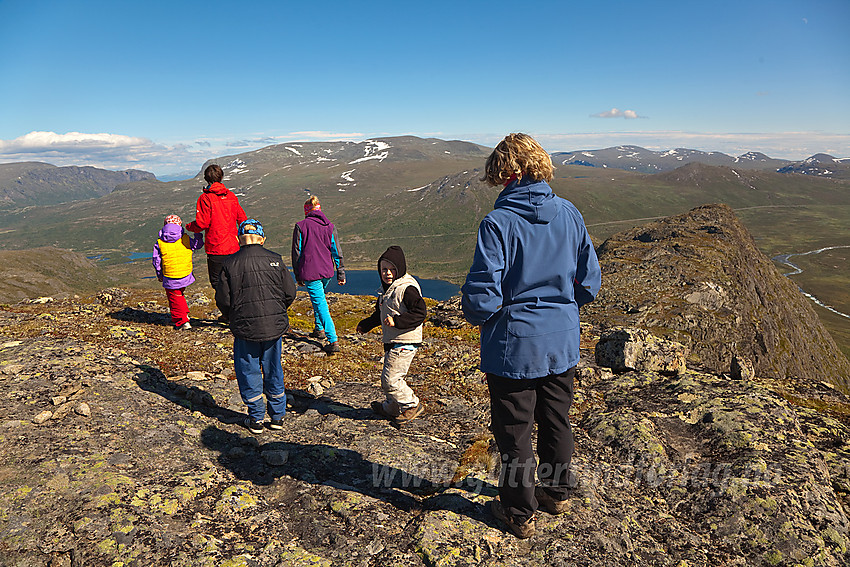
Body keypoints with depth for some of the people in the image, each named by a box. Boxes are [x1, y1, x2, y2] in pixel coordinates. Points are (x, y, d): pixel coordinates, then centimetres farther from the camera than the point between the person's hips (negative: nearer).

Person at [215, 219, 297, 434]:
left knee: (248, 370, 13)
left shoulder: (230, 263, -7)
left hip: (245, 327, -2)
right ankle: (278, 416, 25)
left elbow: (223, 299, -6)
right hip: (274, 326, 2)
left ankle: (256, 418, 20)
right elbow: (290, 292, 0)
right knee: (273, 369, 16)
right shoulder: (275, 259, -2)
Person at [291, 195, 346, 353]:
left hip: (310, 272, -5)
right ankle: (319, 329, 37)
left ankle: (334, 341, -9)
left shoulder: (300, 226, -6)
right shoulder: (329, 226, 3)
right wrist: (341, 273, 10)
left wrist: (298, 275, 6)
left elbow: (297, 253, -3)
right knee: (319, 298, 29)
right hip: (327, 270, 5)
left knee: (321, 305, -4)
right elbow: (337, 251, 4)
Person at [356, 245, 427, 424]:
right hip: (391, 342, 9)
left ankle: (412, 405, 6)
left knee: (390, 378, -10)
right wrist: (365, 324, 30)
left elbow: (420, 313, -23)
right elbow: (380, 314, 28)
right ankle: (391, 408, 32)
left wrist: (396, 321, -26)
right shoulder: (387, 288, 14)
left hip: (405, 343, -9)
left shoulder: (407, 288, -16)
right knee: (389, 377, 17)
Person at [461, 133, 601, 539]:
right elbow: (590, 282, 2)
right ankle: (557, 493, 44)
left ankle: (520, 513, 31)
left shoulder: (498, 223, -19)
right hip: (562, 342, 5)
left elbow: (482, 295, -21)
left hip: (514, 344, -5)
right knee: (556, 421, 23)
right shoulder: (569, 214, -3)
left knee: (514, 430, 13)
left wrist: (475, 314, 0)